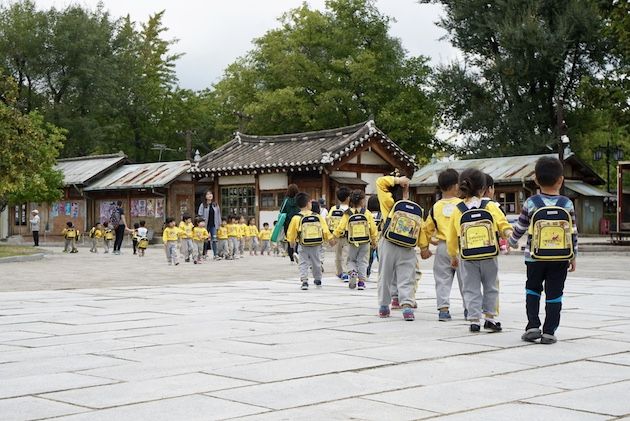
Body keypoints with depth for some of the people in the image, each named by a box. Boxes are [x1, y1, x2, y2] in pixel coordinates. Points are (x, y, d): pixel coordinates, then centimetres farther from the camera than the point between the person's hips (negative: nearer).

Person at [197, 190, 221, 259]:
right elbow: (199, 214, -3)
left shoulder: (215, 205, 8)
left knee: (214, 239, -1)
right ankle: (204, 254, 16)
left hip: (213, 225, 2)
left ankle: (216, 254, -1)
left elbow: (218, 214, 11)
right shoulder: (203, 205, -3)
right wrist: (203, 219, -15)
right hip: (206, 225, -2)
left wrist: (219, 224, 8)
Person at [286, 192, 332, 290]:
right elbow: (325, 230, -1)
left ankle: (304, 280, -12)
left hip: (304, 246, -2)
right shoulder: (318, 216, -5)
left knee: (303, 263, 5)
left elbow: (291, 233, 0)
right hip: (316, 245, 2)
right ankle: (318, 280, 34)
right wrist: (329, 239, 14)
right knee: (316, 262, 19)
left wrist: (291, 241, 18)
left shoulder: (296, 218, -10)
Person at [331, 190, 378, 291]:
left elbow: (341, 227, -6)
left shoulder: (348, 214, -8)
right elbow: (373, 228, -2)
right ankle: (361, 281, 6)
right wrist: (374, 240, 12)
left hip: (352, 243, 0)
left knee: (351, 260, 18)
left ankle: (352, 272, -9)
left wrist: (334, 236, 8)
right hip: (365, 242, 0)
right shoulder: (367, 213, -7)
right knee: (362, 261, 10)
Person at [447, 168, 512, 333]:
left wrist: (453, 256, 18)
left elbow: (451, 238, 8)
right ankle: (490, 317, 16)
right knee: (490, 287, 15)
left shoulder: (457, 210, 0)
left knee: (471, 289, 9)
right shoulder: (491, 207, -5)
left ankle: (474, 320, 5)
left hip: (467, 259, 1)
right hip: (489, 257, 0)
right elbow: (503, 225, -10)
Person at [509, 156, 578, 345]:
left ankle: (533, 326, 7)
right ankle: (549, 332, 5)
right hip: (560, 259, 0)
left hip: (535, 258, 0)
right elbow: (573, 233, 0)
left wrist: (512, 242, 23)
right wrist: (573, 256, 11)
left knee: (532, 290, 17)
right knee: (554, 294, 6)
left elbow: (520, 228, 3)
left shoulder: (531, 203, -6)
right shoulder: (567, 204, -5)